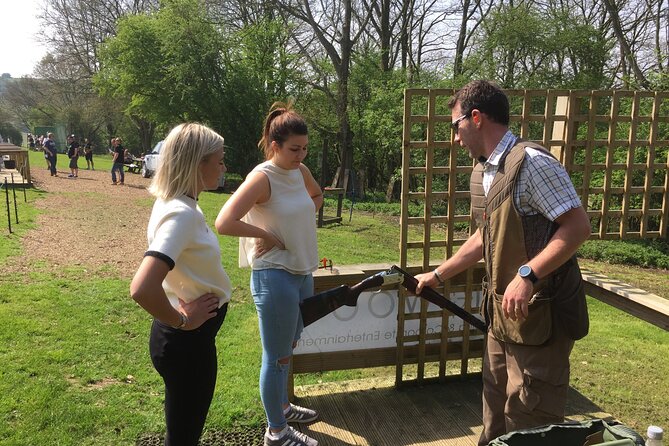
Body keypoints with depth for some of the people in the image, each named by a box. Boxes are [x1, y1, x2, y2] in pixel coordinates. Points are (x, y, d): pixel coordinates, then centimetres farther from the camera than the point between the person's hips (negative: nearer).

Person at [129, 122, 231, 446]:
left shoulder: (176, 202, 1)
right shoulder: (181, 214, -27)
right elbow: (142, 289, -38)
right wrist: (181, 321, -22)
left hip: (190, 337, 9)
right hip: (186, 341, -9)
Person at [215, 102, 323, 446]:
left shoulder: (300, 171, 4)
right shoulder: (262, 178, -19)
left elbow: (317, 196, 26)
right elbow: (224, 223, -29)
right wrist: (267, 235, -19)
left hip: (302, 272, 8)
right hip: (275, 276, -8)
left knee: (287, 348, 24)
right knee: (278, 357, 5)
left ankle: (282, 406, 45)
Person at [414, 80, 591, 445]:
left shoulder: (531, 162, -18)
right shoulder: (482, 173, 10)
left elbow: (578, 226, -22)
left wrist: (527, 275, -30)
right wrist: (438, 275, 21)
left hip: (540, 312, -9)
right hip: (502, 310, 9)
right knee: (496, 407, 22)